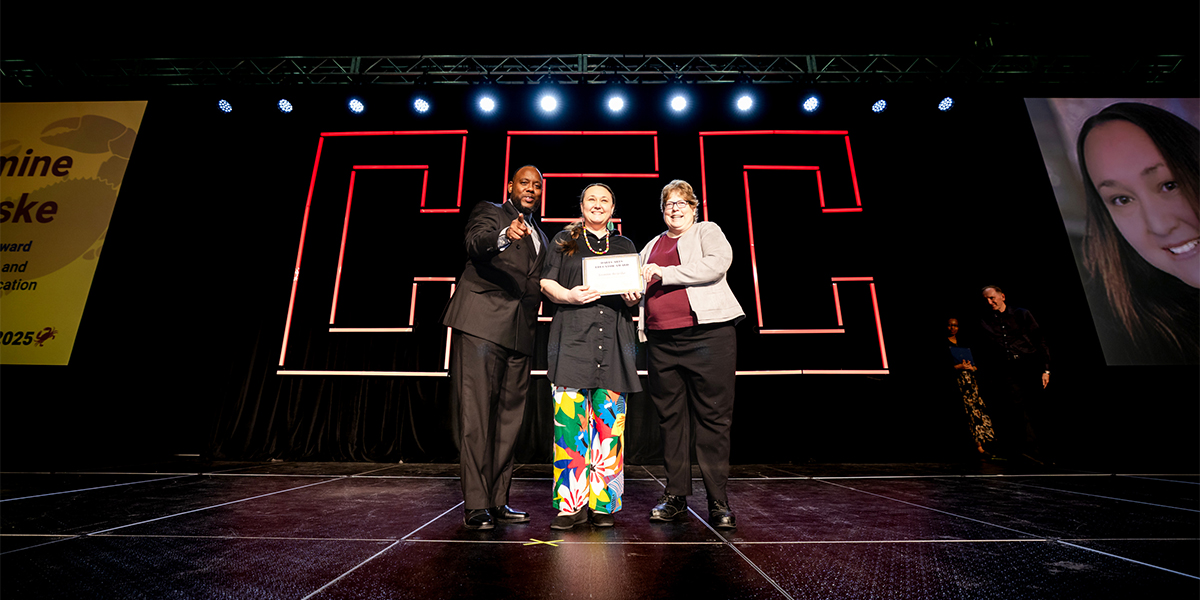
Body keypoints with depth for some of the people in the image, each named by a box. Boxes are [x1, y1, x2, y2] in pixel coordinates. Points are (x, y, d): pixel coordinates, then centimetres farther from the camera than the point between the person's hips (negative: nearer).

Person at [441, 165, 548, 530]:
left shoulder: (541, 236, 27)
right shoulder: (489, 213, 8)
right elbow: (476, 244, -15)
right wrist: (504, 235, -35)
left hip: (520, 332, 7)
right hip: (481, 324, -6)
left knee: (509, 418, 6)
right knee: (477, 414, -8)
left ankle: (498, 500, 14)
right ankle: (476, 505, -2)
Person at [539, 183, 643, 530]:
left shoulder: (625, 246, 23)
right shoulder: (564, 240, 17)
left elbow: (637, 289, 22)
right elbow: (546, 281, 9)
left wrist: (634, 297, -2)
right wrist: (568, 295, -11)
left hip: (615, 339, 2)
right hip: (572, 335, -1)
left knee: (609, 420, -2)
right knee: (570, 418, -8)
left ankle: (603, 503, 8)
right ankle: (571, 504, 1)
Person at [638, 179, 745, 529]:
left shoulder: (707, 231, 11)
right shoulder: (651, 246, 24)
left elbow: (718, 263, -9)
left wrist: (665, 273, -12)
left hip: (707, 333, -4)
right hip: (661, 340, 4)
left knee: (713, 418, -3)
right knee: (670, 418, 6)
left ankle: (718, 501, 7)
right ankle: (676, 495, 17)